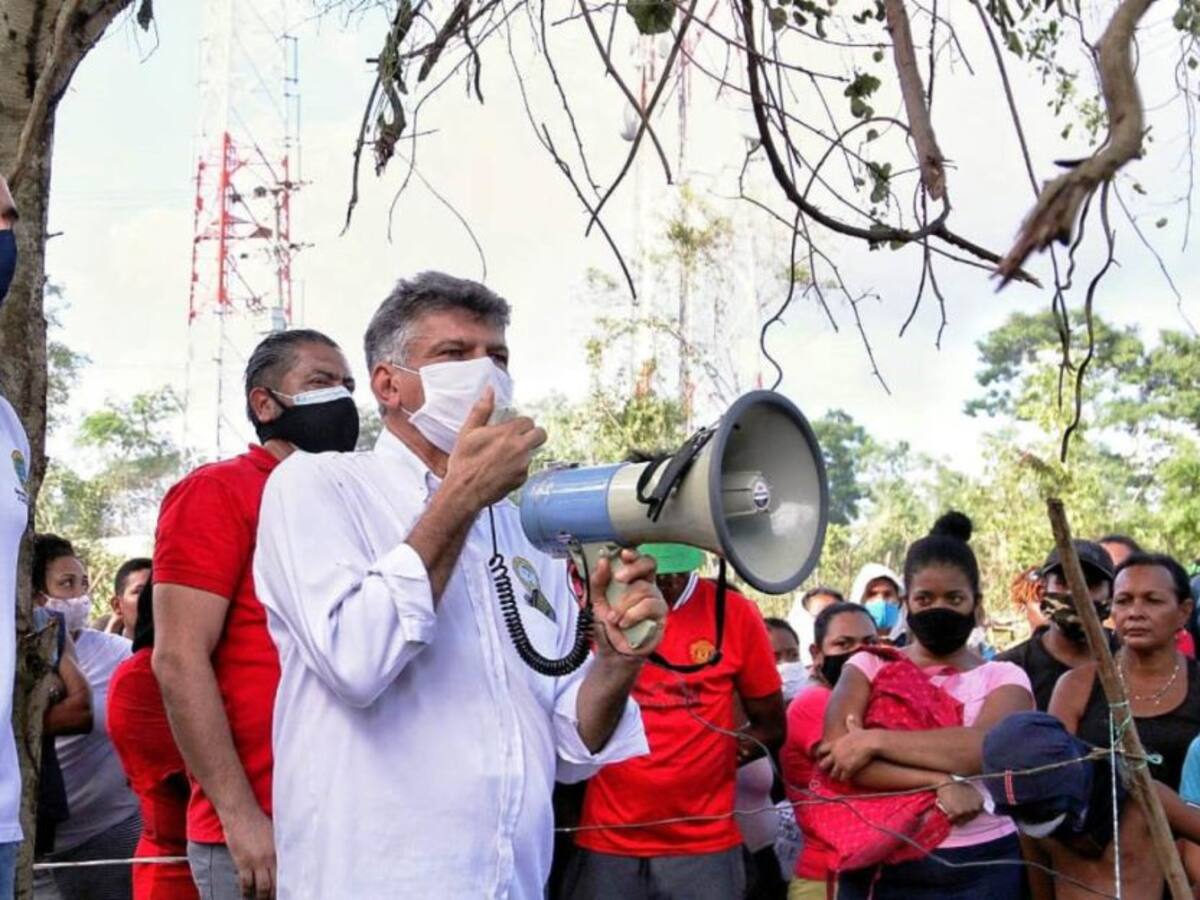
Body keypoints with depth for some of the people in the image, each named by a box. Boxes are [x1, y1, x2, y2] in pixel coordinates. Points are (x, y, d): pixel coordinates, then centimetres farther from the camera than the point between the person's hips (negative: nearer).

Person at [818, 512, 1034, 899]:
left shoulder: (1003, 678, 1)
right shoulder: (868, 666, 2)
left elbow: (984, 749, -18)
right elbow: (837, 754, -13)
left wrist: (875, 740, -18)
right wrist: (940, 782, -21)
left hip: (980, 868, 0)